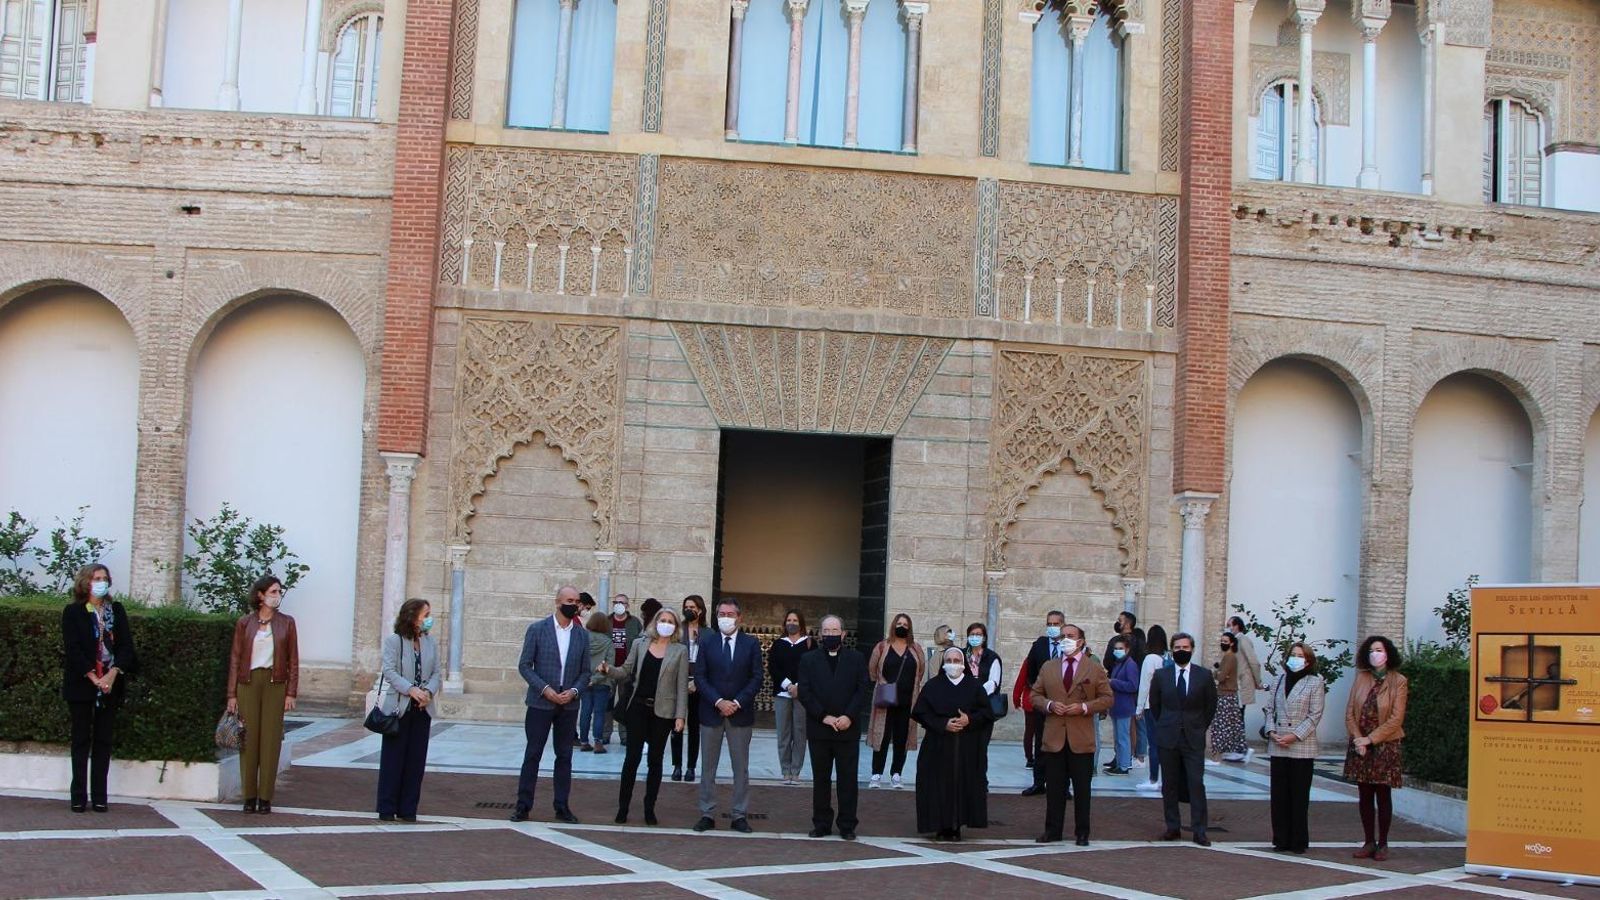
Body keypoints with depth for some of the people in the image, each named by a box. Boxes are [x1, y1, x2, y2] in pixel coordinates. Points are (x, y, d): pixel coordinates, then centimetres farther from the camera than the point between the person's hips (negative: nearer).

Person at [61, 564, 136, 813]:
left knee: (104, 741, 2)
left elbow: (126, 646, 3)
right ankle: (79, 796, 2)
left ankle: (99, 797, 3)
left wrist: (112, 675, -12)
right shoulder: (73, 612, 2)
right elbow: (72, 649, -7)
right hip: (81, 684, -2)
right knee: (81, 739, 1)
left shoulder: (116, 611, 11)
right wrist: (93, 678, -16)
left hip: (110, 685, 3)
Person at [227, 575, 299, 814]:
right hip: (248, 682, 0)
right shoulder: (244, 623, 6)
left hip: (274, 684, 0)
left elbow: (293, 660, 6)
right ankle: (249, 796, 6)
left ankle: (265, 797, 2)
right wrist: (232, 694, 1)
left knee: (271, 739, -2)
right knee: (249, 738, -1)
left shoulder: (286, 623, 7)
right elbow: (235, 659, 6)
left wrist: (291, 693, -2)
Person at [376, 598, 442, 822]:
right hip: (399, 707, -4)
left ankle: (407, 809, 11)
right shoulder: (393, 641, -3)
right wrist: (411, 689, -22)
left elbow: (437, 673, 8)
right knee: (393, 758, 1)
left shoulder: (430, 642, 10)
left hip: (422, 709, 4)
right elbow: (389, 671, -11)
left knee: (416, 759, 4)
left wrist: (429, 691, -12)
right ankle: (386, 809, 8)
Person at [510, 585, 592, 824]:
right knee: (532, 755, 0)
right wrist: (545, 689, -14)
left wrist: (573, 691, -8)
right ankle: (523, 805, 7)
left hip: (568, 706, 3)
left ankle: (562, 806, 14)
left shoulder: (581, 635, 6)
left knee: (564, 757, 7)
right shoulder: (537, 629, -3)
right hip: (541, 703, -3)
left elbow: (585, 670, 9)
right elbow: (524, 665, -5)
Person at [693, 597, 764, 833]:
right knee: (708, 767, 5)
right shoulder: (707, 642, 3)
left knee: (741, 767, 4)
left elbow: (756, 678, -2)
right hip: (711, 712, 1)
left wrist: (737, 703, -13)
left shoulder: (751, 643, 2)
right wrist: (718, 702, -13)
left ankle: (740, 816, 10)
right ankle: (707, 815, 11)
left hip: (740, 713, -1)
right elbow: (699, 677, -2)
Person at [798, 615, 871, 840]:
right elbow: (805, 693, -1)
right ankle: (821, 824, 13)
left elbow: (864, 690, -1)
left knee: (848, 779, 1)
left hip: (848, 729, -1)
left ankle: (847, 825, 8)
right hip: (818, 729, 1)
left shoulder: (856, 659, 7)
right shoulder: (808, 660, 7)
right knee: (820, 779, 7)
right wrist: (824, 716, -11)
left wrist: (849, 716, -12)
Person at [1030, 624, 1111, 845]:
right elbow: (1035, 695, 13)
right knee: (1054, 788, 5)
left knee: (1082, 789, 3)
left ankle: (1082, 833, 11)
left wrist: (1084, 707, -13)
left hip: (1081, 739, -2)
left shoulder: (1094, 669, 4)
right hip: (1054, 738, 2)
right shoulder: (1048, 667, 12)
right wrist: (1049, 705, -7)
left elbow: (1107, 698, 2)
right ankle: (1053, 830, 13)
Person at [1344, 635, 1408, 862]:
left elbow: (1396, 719, -10)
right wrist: (1358, 739, -9)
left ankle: (1382, 843, 10)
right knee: (1365, 795, 7)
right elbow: (1349, 711, 4)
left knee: (1382, 794, 2)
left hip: (1385, 745, -3)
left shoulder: (1398, 681, -5)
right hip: (1360, 744, 3)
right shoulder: (1361, 678, 6)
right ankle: (1369, 842, 15)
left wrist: (1370, 739, -14)